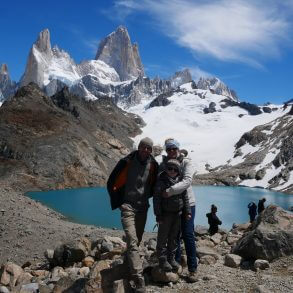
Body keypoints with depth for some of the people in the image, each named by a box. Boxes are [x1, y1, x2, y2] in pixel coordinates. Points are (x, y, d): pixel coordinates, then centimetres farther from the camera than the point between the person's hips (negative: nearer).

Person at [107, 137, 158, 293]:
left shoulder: (153, 165, 1)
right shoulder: (126, 162, -12)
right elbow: (111, 183, -4)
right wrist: (118, 201, 1)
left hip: (143, 207, 5)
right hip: (128, 207, -5)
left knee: (137, 241, 16)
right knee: (132, 242, -14)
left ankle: (127, 264, 41)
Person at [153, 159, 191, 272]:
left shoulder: (180, 182, 4)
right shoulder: (161, 181, -11)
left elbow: (185, 197, 10)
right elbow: (156, 198, -12)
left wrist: (187, 211, 6)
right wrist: (158, 215, -15)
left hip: (178, 214, 5)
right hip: (166, 214, -5)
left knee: (174, 237, 13)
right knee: (163, 237, 3)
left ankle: (171, 258, 24)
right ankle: (162, 260, 12)